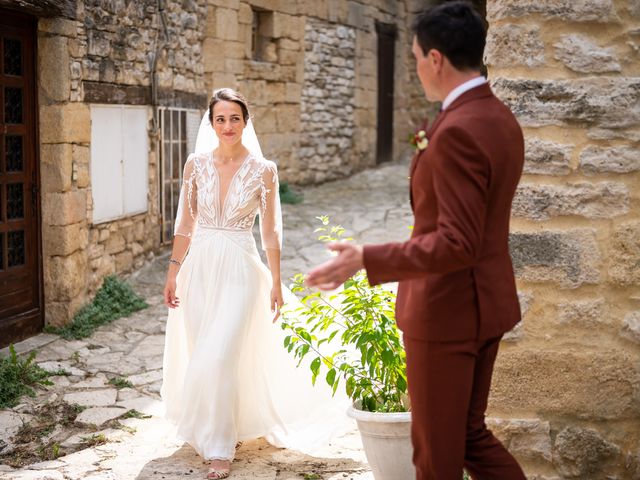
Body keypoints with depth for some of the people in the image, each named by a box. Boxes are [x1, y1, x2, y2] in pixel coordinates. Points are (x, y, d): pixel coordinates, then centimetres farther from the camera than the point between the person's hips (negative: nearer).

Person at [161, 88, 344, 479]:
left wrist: (276, 282, -1)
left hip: (240, 270, -3)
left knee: (219, 358, -11)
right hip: (200, 267, 3)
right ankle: (215, 430, 34)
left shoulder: (263, 170, -4)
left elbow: (271, 231, 0)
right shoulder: (196, 164, 2)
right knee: (202, 356, 10)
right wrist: (174, 270, 3)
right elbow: (185, 223, 7)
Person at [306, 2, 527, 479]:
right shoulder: (503, 120, 6)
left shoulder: (457, 131, -24)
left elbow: (458, 244, -27)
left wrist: (366, 260, -27)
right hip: (488, 301, 9)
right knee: (470, 432, 22)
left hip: (447, 311, -9)